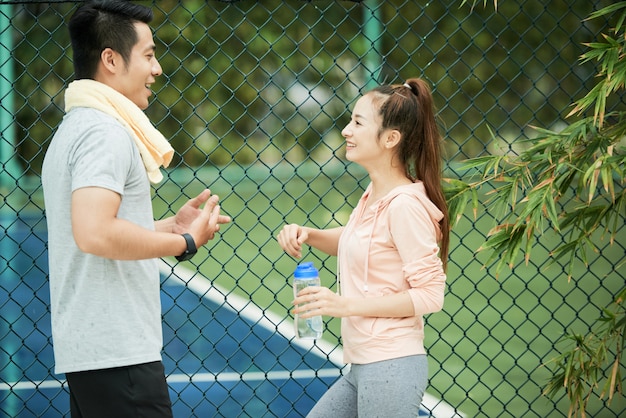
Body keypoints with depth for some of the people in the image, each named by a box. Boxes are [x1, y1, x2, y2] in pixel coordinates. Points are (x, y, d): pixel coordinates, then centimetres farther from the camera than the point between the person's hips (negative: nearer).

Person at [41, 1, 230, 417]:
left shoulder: (73, 129, 19)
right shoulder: (106, 131, -13)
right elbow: (95, 233, -26)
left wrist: (171, 224, 13)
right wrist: (185, 241, -14)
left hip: (85, 347, 10)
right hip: (117, 352, -10)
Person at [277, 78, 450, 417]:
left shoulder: (405, 204, -16)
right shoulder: (374, 195, 9)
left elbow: (430, 294, -18)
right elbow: (350, 241, 30)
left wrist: (346, 304, -19)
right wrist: (306, 234, 10)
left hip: (390, 368, -9)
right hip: (362, 368, 9)